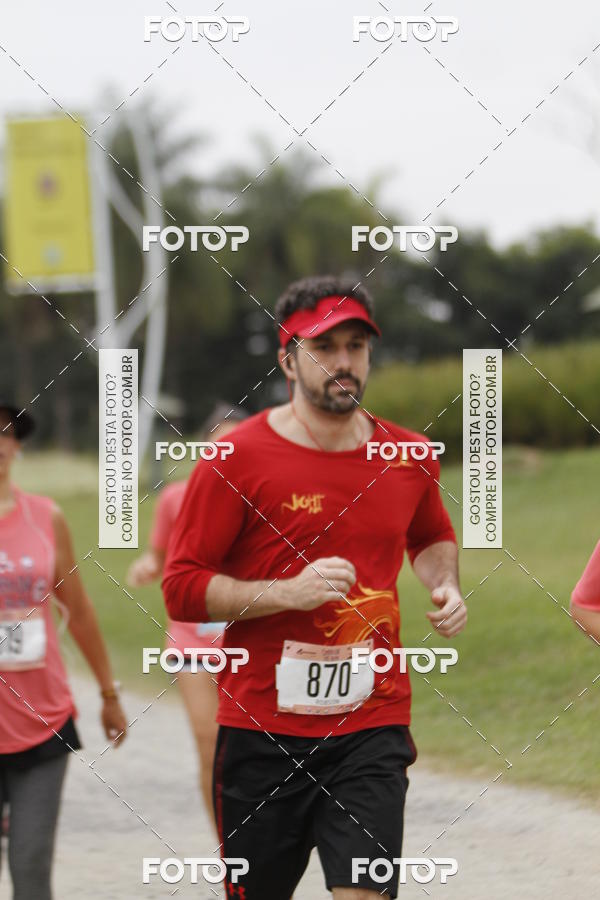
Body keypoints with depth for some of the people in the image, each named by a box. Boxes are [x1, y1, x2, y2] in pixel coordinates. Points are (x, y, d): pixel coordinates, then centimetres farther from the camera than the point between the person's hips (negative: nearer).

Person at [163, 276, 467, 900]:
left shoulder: (409, 459, 8)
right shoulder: (236, 461, -6)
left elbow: (432, 536, 30)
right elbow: (182, 588, -7)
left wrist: (444, 587, 8)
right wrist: (288, 592, -18)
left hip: (372, 727, 2)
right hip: (260, 731, -2)